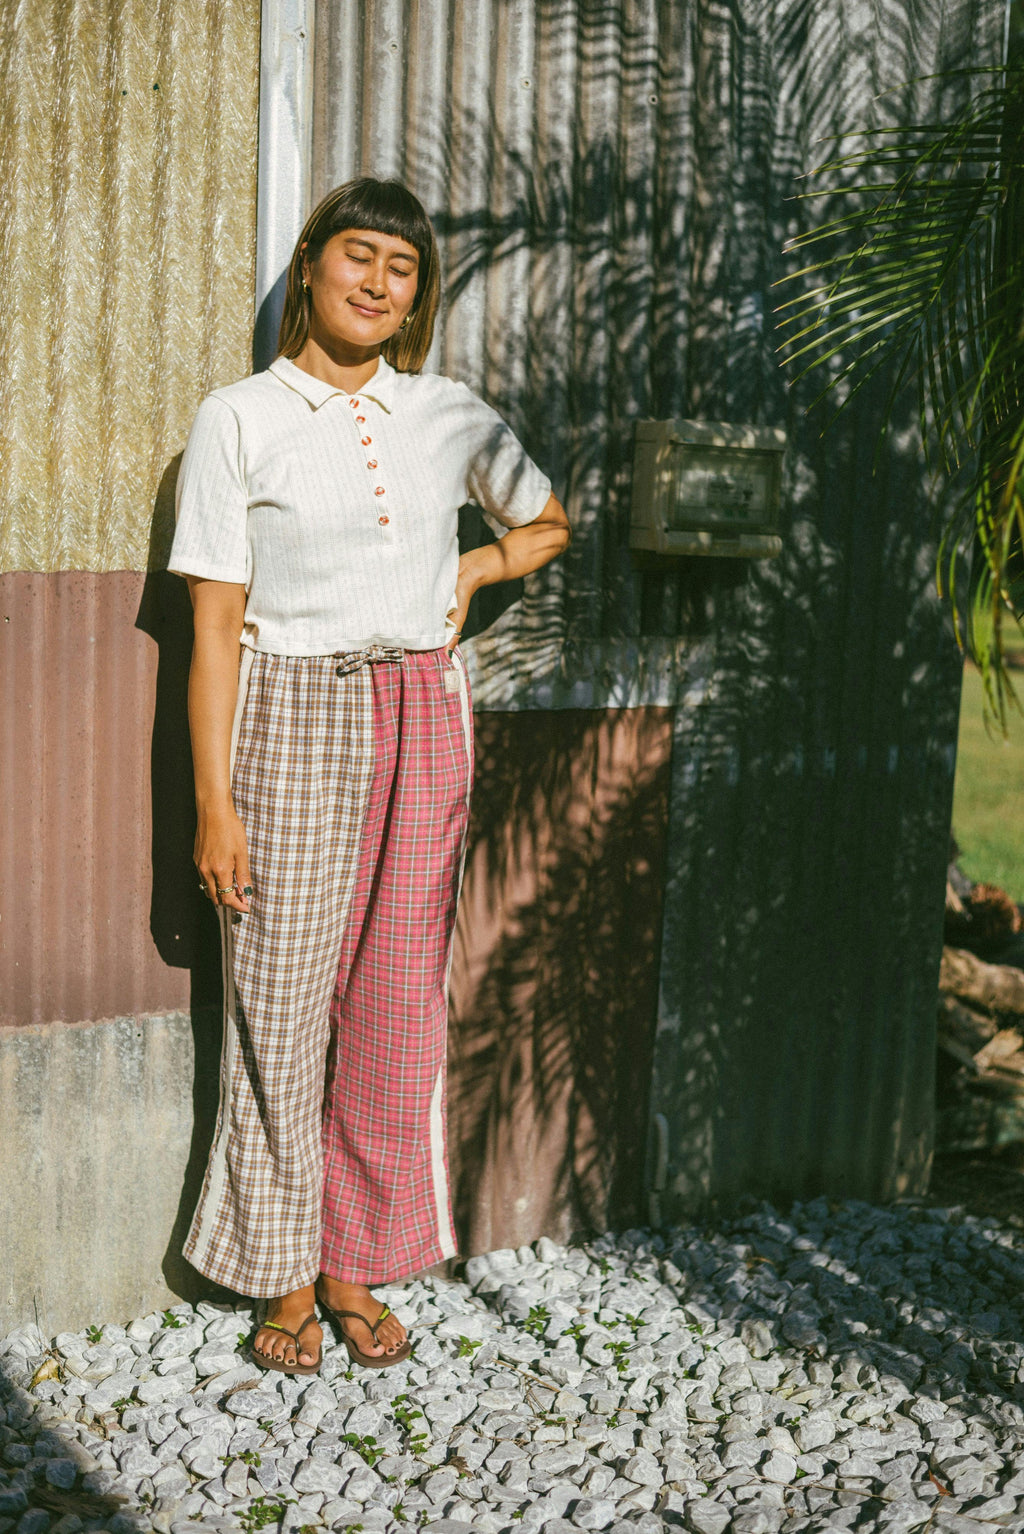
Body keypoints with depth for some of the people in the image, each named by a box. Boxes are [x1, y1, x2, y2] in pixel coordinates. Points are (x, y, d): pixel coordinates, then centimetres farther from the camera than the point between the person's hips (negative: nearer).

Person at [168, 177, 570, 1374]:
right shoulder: (238, 421, -1)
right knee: (282, 999, 1)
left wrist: (474, 571, 4)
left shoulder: (450, 415, 8)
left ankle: (357, 1266, 22)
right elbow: (214, 626, -4)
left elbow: (547, 526, 25)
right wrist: (212, 801, -9)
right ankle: (285, 1276, 18)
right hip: (292, 724, -3)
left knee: (397, 1002, 6)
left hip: (421, 720, 3)